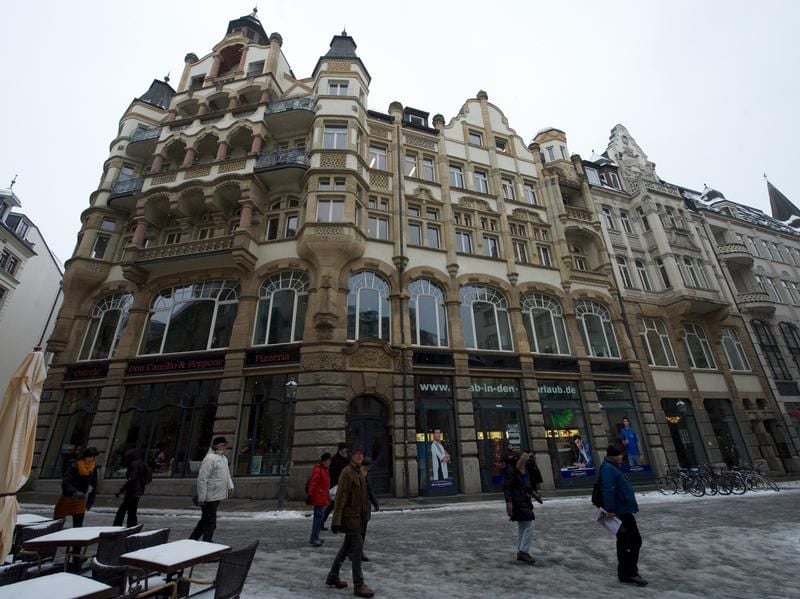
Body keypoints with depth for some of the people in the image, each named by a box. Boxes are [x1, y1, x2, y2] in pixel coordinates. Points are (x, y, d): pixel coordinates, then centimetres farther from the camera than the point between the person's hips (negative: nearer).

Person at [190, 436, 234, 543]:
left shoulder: (223, 458, 13)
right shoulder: (210, 458, -19)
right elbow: (202, 479, -21)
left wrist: (230, 486, 11)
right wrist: (201, 498, -20)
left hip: (217, 496, 10)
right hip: (210, 497, -10)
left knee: (205, 520, 21)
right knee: (210, 522, -1)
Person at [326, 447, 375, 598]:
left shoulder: (359, 472, 10)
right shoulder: (347, 472, -18)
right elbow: (340, 497, -21)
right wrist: (336, 520, -22)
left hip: (357, 515, 9)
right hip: (350, 515, -9)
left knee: (347, 546, 18)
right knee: (357, 546, -6)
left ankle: (333, 576, 32)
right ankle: (358, 585, 5)